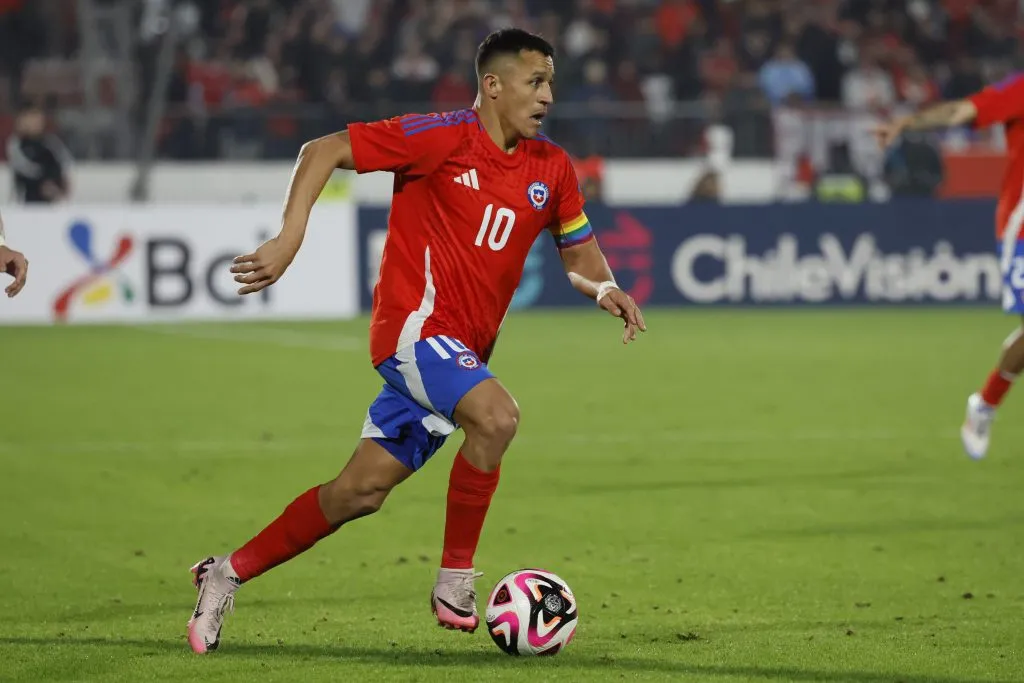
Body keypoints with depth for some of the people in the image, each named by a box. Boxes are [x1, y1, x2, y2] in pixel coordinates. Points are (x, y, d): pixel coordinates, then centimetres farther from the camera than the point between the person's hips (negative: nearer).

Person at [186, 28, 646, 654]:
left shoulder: (552, 169, 8)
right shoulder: (444, 138, -11)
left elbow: (579, 253, 20)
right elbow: (323, 152, -8)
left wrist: (605, 288, -3)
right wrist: (290, 238, -17)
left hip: (464, 347, 7)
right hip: (415, 322, -7)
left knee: (362, 491, 7)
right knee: (497, 415, -31)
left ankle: (227, 576, 21)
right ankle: (455, 581, -17)